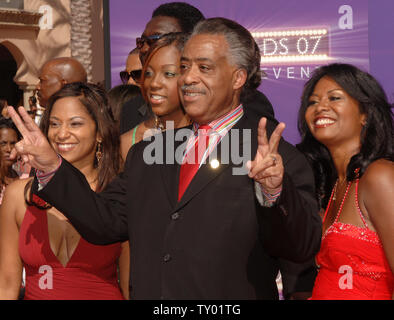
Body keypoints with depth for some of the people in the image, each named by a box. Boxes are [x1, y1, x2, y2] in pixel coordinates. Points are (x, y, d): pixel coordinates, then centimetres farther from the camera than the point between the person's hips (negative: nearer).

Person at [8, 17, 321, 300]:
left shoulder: (280, 158, -10)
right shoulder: (147, 153, 8)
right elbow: (106, 223, 9)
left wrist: (274, 192, -38)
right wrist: (52, 168, 0)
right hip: (146, 292, 5)